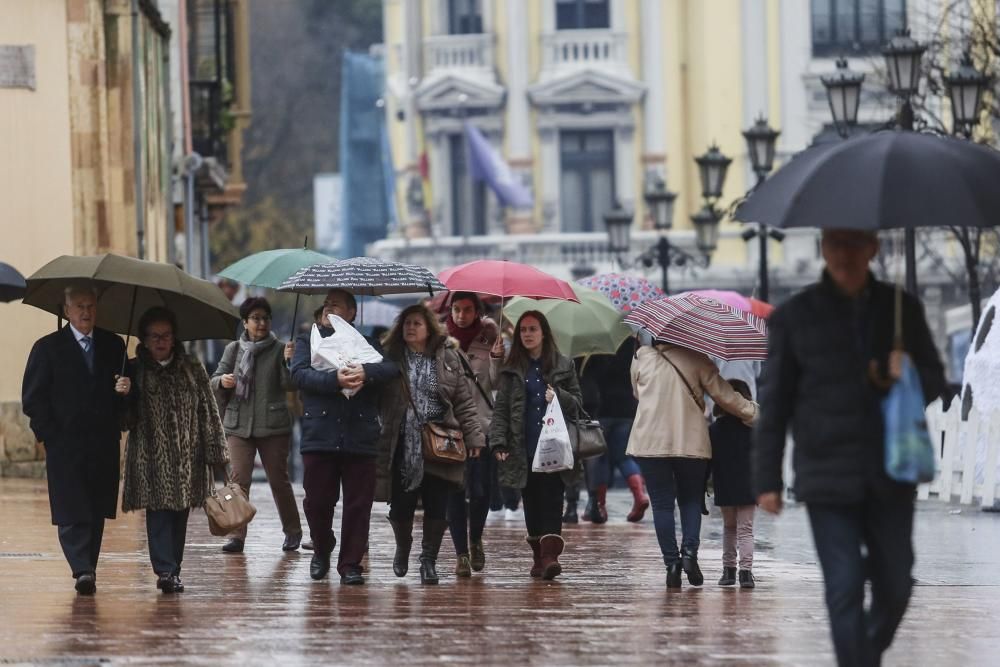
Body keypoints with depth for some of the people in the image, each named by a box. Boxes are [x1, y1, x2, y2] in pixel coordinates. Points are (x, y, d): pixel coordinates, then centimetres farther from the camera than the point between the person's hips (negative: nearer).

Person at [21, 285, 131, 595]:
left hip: (104, 444, 4)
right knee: (72, 513, -12)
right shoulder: (47, 348, 2)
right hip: (65, 446, -4)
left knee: (97, 513, 6)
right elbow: (32, 398, 0)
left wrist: (126, 389, -7)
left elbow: (124, 385, 17)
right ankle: (82, 571, -19)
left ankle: (88, 569, 14)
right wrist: (50, 435, -8)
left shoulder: (113, 345, 12)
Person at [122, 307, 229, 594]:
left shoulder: (192, 369, 8)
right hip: (151, 458, -2)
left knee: (180, 515, 6)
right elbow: (126, 417, 7)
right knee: (159, 512, -11)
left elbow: (208, 411, 7)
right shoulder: (134, 371, 5)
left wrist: (216, 451, 1)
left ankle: (171, 570, 15)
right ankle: (166, 570, -17)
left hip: (187, 457, 2)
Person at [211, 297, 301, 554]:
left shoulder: (279, 350, 2)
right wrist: (222, 381, -13)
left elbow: (289, 384, -10)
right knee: (239, 479, -7)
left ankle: (293, 531, 21)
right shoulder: (233, 349, 9)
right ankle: (237, 535, -5)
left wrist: (289, 361, -28)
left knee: (279, 480, 6)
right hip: (239, 424, 1)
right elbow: (214, 381, 10)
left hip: (273, 426, -1)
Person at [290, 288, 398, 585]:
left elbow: (391, 368, -3)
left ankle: (351, 564, 7)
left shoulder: (368, 345, 15)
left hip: (360, 436, 0)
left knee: (358, 504, -1)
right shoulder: (308, 341, 14)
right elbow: (299, 374, -5)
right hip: (319, 435, 0)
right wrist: (335, 380, -20)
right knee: (317, 501, 3)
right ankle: (321, 552, 26)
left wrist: (365, 373, -23)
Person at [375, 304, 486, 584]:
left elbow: (464, 401, 6)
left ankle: (429, 559, 12)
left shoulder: (448, 358, 6)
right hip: (402, 446, 0)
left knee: (437, 508, -2)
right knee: (400, 507, 4)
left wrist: (473, 436, -1)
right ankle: (403, 547, 31)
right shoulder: (390, 358, 4)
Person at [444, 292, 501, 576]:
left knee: (481, 490, -4)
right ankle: (461, 553, 8)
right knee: (455, 491, 1)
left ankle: (475, 539, 22)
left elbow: (496, 383, 3)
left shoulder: (487, 336, 4)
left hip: (481, 423, 0)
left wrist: (497, 358, -14)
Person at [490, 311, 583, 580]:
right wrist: (498, 442, -5)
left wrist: (559, 396, -11)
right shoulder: (512, 369, 11)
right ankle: (538, 556, 11)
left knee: (551, 502, -10)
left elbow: (577, 403, 11)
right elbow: (500, 409, 7)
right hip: (523, 450, 2)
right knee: (532, 503, 4)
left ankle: (550, 555, -18)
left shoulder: (563, 366, 8)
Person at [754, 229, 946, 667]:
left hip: (890, 475, 3)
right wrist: (767, 479, 0)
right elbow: (773, 403, 3)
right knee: (844, 589, -8)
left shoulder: (901, 308, 6)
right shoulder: (794, 317, 0)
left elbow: (935, 380, 13)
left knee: (895, 586, 9)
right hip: (828, 478, -3)